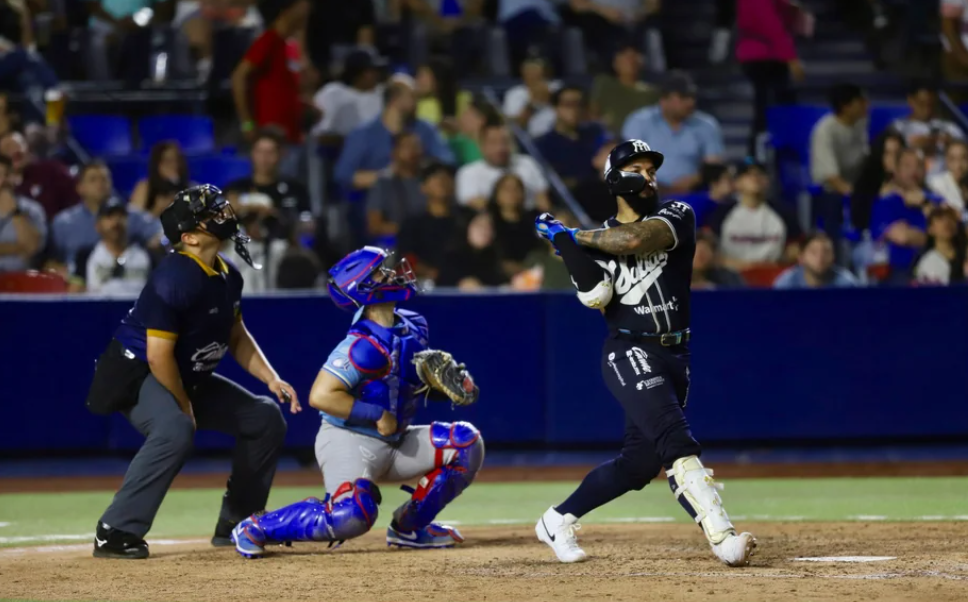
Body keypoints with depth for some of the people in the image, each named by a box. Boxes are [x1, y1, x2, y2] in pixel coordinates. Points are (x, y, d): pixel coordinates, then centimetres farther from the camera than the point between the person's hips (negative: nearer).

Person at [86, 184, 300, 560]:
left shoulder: (227, 276, 1)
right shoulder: (175, 279, -27)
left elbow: (236, 336, 16)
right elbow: (159, 356, -27)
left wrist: (271, 379, 4)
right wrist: (184, 408, -16)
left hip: (192, 379, 10)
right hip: (137, 375, -10)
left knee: (266, 419, 7)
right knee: (175, 430, -37)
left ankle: (235, 524, 17)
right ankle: (115, 534, -32)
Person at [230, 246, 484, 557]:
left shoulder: (412, 327, 4)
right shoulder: (366, 344, -23)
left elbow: (420, 378, 20)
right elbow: (321, 396, -28)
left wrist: (446, 383, -3)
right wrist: (377, 415, -24)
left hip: (393, 445, 8)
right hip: (348, 442, -8)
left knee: (465, 443, -2)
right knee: (351, 514, -32)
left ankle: (408, 527, 9)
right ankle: (256, 528, -10)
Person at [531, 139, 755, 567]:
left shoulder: (676, 215, 3)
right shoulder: (599, 238, 7)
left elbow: (636, 239, -18)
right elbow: (596, 299, -9)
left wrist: (576, 236, -7)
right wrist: (568, 245, -14)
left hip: (673, 355, 3)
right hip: (630, 352, -3)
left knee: (640, 461, 6)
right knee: (676, 440, -22)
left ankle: (558, 520, 23)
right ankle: (722, 537, -30)